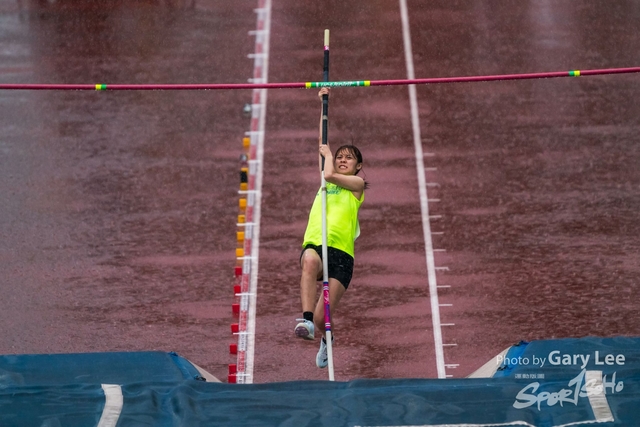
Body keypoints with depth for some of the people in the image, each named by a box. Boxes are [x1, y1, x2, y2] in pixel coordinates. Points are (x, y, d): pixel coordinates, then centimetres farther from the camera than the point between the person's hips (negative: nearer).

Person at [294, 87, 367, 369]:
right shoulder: (328, 179, 25)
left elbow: (329, 175, -5)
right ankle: (307, 320, -50)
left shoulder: (357, 183, 12)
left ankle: (324, 337, 29)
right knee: (310, 260, -39)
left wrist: (326, 156, 15)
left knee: (322, 317, -10)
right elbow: (322, 142, 25)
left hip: (341, 253, -3)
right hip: (314, 245, 3)